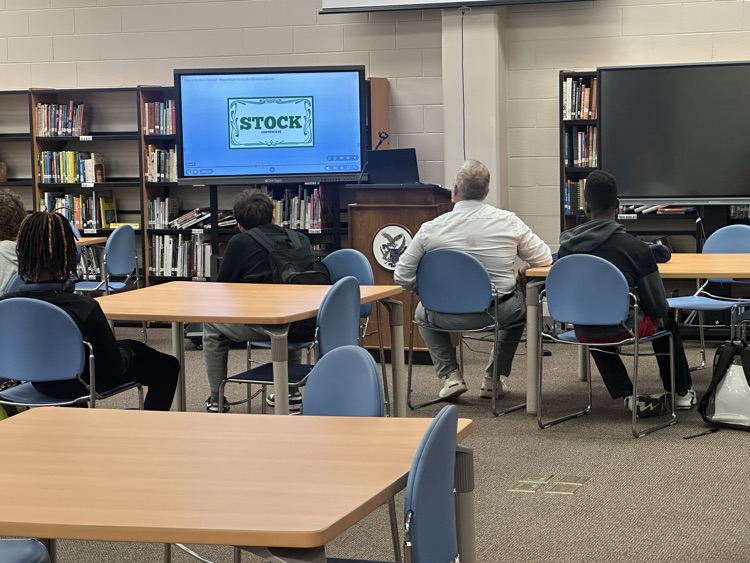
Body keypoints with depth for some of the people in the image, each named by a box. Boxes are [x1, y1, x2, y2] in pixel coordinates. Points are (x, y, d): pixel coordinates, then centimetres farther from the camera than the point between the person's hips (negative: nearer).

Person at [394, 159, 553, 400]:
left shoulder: (431, 229, -10)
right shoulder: (509, 222, -8)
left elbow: (402, 277, -3)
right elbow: (544, 259, 2)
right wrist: (523, 270, 25)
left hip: (449, 316, 0)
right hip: (499, 313, 0)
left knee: (422, 311, 34)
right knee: (521, 303, 35)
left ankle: (451, 375, 20)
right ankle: (494, 378, 31)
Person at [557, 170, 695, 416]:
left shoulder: (567, 248, -8)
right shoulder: (635, 247, -17)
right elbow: (658, 305, -9)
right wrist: (659, 318, 15)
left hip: (584, 332, 2)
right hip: (625, 329, -2)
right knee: (667, 322, 30)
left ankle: (627, 396, 25)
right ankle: (682, 392, 43)